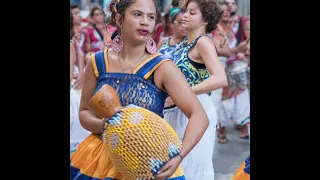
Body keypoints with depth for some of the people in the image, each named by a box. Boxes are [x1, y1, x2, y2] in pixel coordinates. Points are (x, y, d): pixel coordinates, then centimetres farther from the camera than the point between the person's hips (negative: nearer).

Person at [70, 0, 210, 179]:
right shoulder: (98, 62, -3)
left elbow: (199, 116, -19)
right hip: (101, 158, 3)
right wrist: (103, 124, -17)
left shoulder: (163, 67, -12)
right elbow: (84, 113, 5)